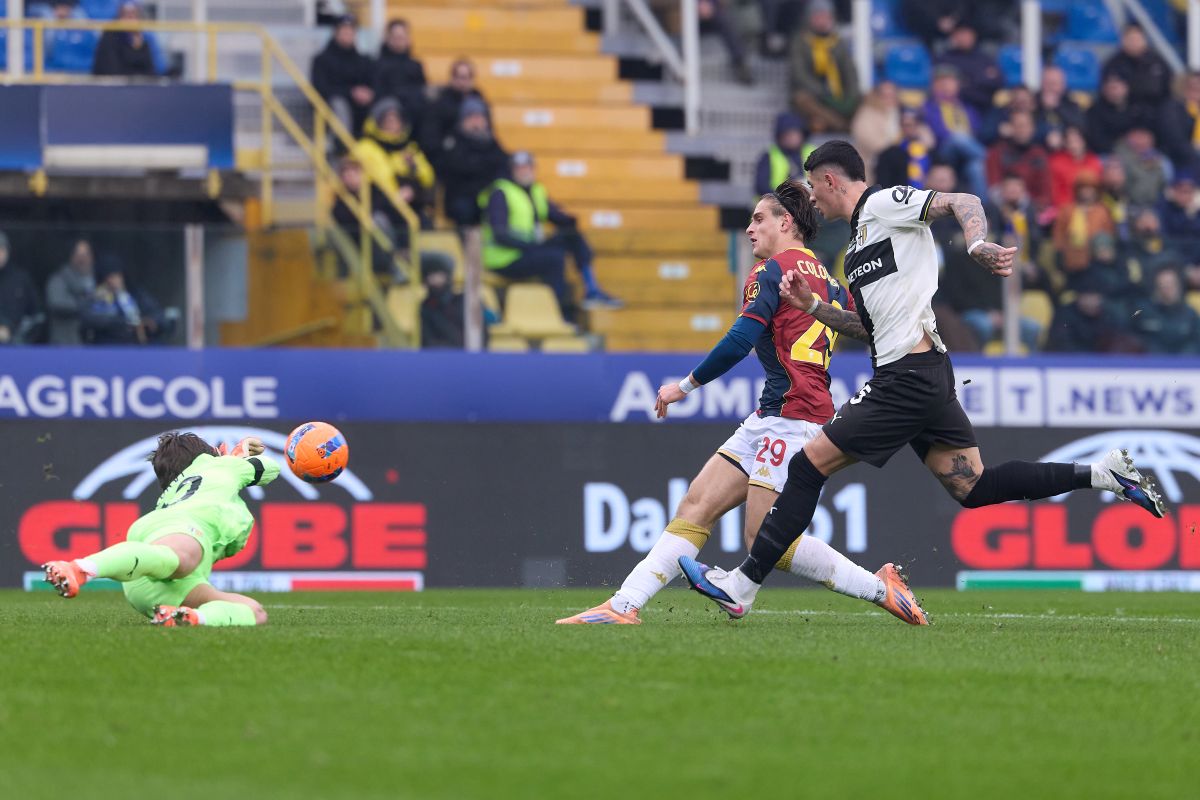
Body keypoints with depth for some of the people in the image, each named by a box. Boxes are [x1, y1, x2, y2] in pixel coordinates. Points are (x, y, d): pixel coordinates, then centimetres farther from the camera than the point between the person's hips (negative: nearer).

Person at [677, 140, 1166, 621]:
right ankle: (1101, 474, 3)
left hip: (909, 377, -10)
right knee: (974, 489, 6)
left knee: (809, 465, -7)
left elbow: (963, 202, -14)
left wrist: (977, 245, -33)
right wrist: (811, 306, 20)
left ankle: (742, 585, -4)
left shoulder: (883, 203, -3)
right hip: (924, 379, 10)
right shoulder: (859, 243, 24)